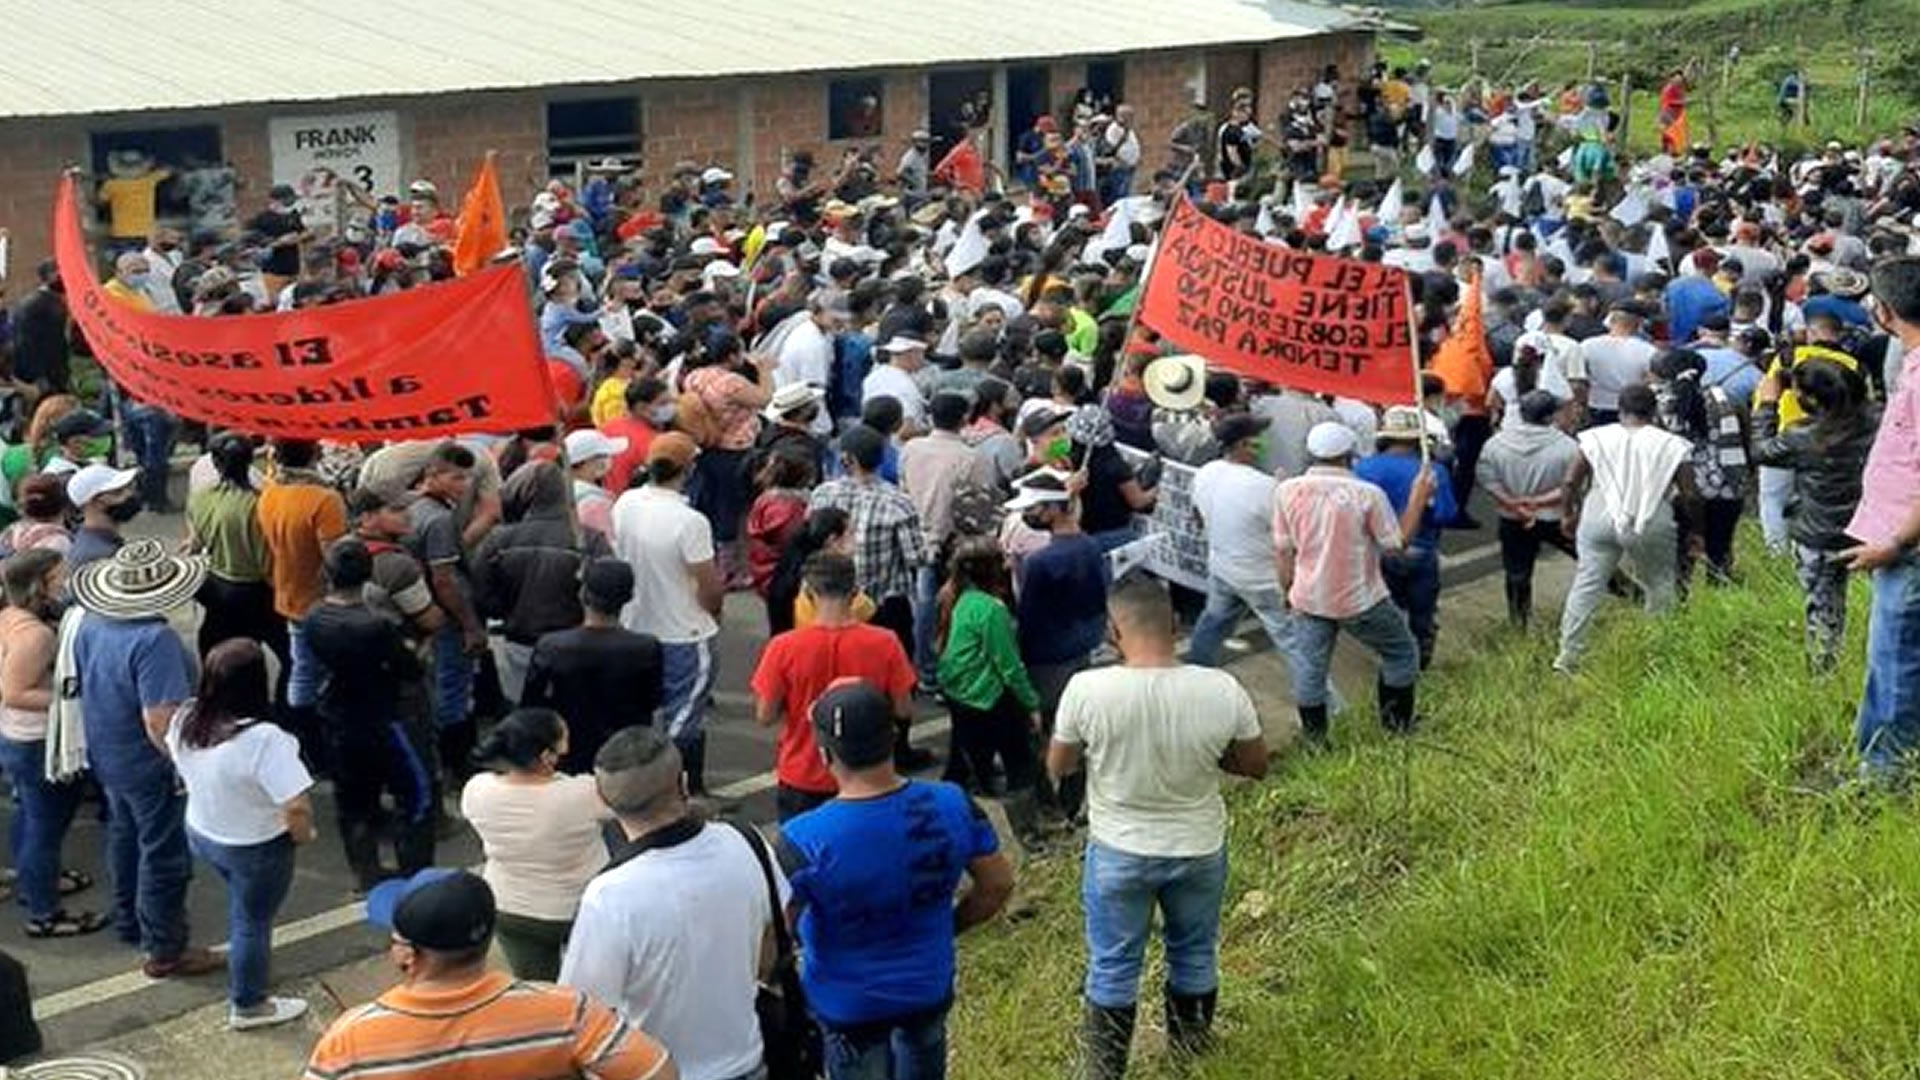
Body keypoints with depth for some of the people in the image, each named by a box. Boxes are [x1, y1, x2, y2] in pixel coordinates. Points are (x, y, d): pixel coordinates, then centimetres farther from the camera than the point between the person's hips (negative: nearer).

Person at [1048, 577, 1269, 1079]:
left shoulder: (1087, 689, -24)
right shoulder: (1222, 690, -21)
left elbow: (1057, 767, -8)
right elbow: (1255, 766, -5)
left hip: (1118, 853, -2)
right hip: (1199, 850, 2)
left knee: (1112, 967, 19)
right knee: (1194, 955, 27)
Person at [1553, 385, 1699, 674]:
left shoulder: (1597, 438, 6)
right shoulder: (1670, 445, 3)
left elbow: (1570, 483, 4)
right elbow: (1688, 495, 1)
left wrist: (1567, 514, 18)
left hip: (1600, 521, 1)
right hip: (1651, 526, -1)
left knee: (1586, 584, 3)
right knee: (1660, 587, 16)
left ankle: (1567, 655, 1)